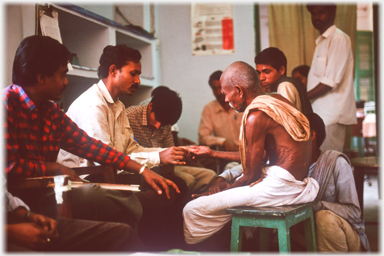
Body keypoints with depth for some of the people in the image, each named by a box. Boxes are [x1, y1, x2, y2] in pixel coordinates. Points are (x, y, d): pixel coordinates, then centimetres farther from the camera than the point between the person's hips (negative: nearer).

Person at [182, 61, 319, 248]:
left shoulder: (255, 115, -15)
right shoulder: (276, 101, 12)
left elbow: (251, 175, -11)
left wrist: (224, 189, 6)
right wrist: (212, 153, 25)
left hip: (280, 186, -10)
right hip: (299, 182, 10)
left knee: (193, 211, -9)